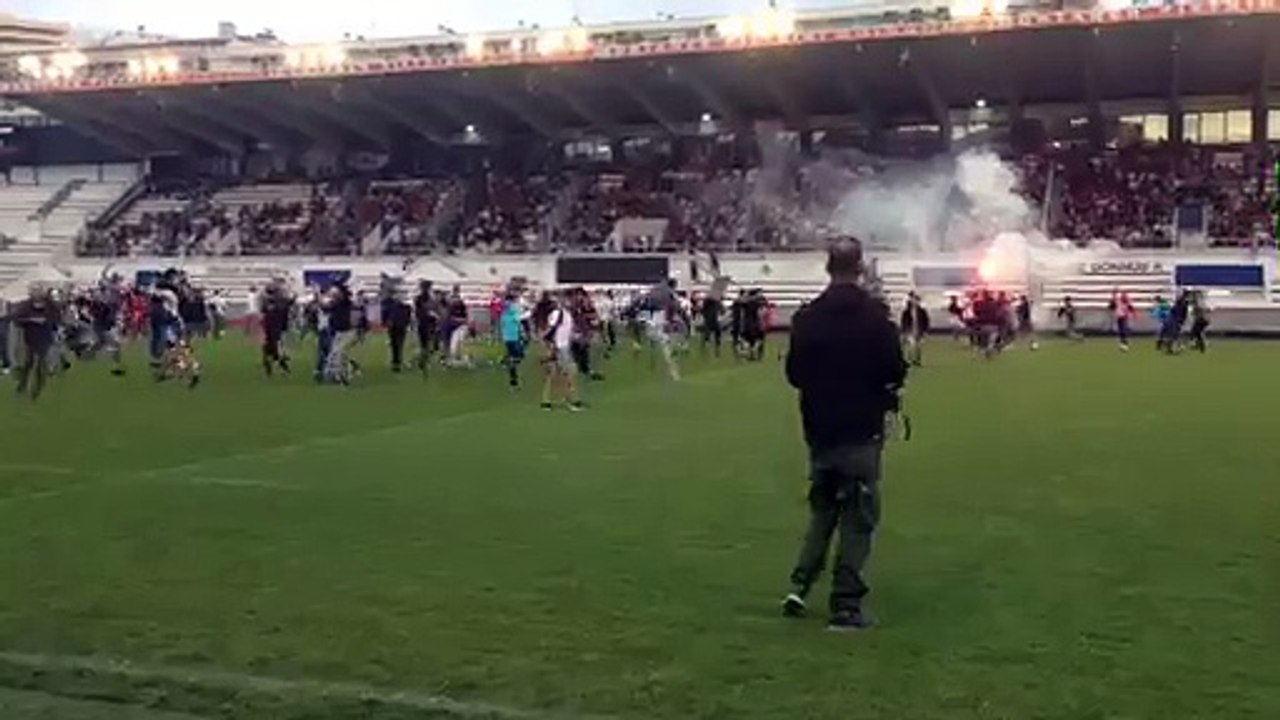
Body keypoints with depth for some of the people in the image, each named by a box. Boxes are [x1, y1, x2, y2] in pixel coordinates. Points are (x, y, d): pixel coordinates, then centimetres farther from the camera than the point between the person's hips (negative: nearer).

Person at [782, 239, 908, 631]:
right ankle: (846, 604, 3)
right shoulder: (874, 315, -12)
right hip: (861, 432, -4)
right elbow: (895, 372, -12)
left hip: (820, 432, 4)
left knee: (823, 507, 21)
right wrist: (884, 388, 10)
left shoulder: (807, 317, -1)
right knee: (858, 517, 4)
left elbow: (794, 374, 6)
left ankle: (801, 584, 11)